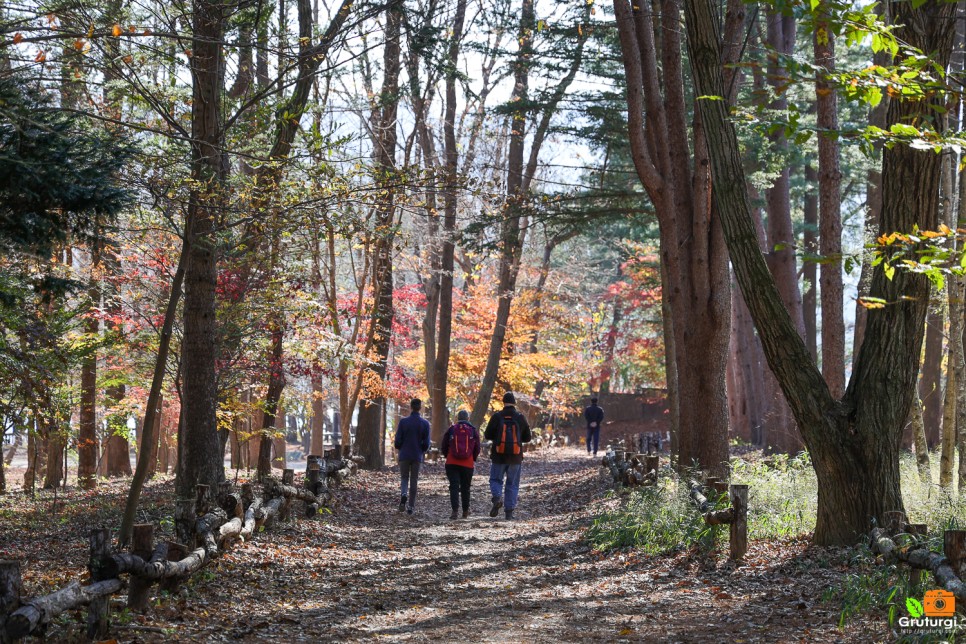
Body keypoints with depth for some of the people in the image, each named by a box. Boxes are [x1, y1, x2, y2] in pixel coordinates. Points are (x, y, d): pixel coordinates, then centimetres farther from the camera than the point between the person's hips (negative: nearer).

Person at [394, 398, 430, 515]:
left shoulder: (403, 422, -6)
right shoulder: (425, 423, -4)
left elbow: (397, 440, -6)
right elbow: (426, 443, -3)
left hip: (404, 455, -1)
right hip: (417, 456, 1)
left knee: (404, 478, 12)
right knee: (414, 481, 9)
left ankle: (403, 494, -18)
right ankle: (410, 506, 7)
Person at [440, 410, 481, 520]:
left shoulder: (451, 430, 1)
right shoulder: (473, 431, 2)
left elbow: (443, 448, 5)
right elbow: (477, 449, 5)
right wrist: (473, 459, 23)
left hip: (452, 463, -1)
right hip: (468, 464, 1)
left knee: (454, 486, -3)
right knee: (465, 487, 14)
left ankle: (455, 511, -17)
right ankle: (465, 511, 24)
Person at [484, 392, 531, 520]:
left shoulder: (496, 417, -6)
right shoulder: (521, 418, -1)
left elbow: (487, 435, -1)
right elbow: (527, 438, 5)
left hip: (499, 456, -1)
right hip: (516, 457, 1)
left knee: (495, 479, 12)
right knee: (512, 484, 9)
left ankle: (497, 497, -17)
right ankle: (509, 512, 5)